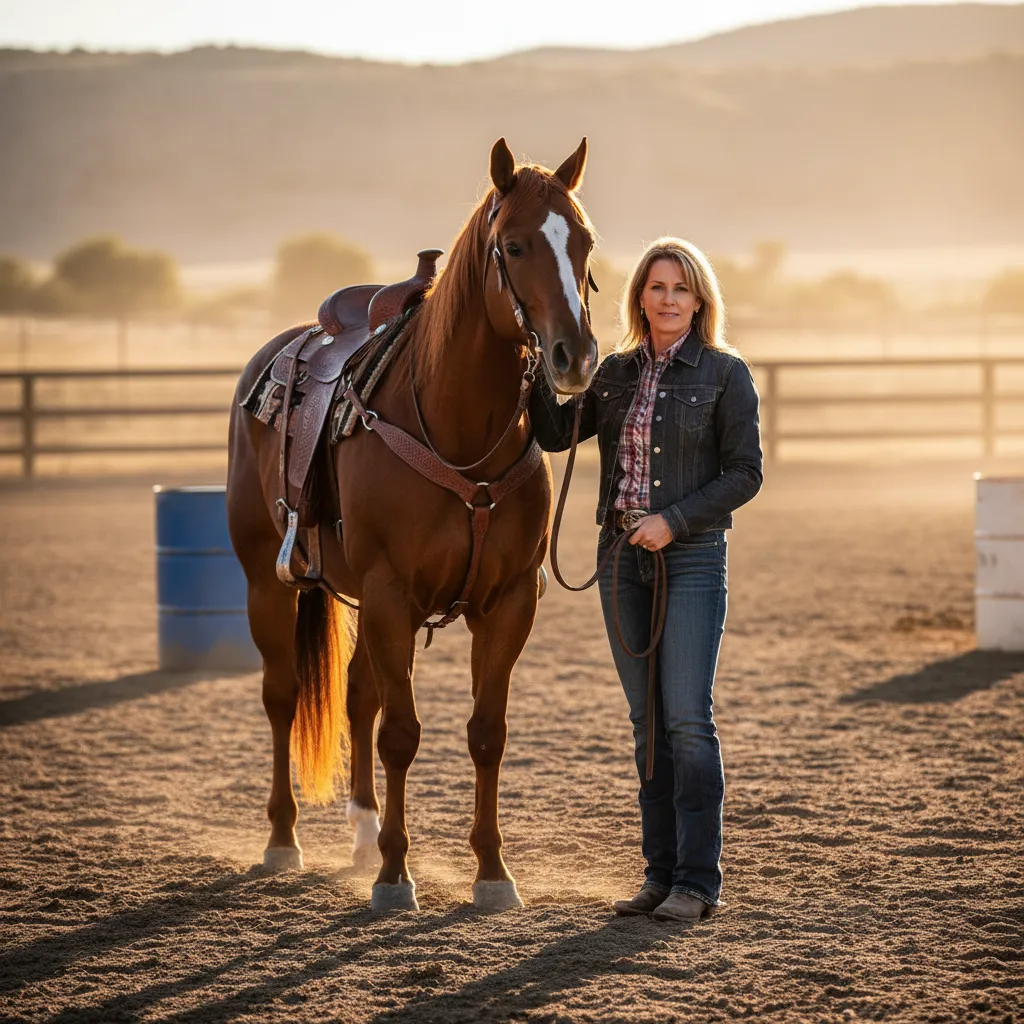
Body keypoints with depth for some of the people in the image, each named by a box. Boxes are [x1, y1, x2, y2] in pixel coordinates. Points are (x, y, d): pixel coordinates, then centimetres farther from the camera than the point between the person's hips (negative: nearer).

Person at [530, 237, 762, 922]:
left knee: (687, 718, -9)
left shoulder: (725, 374, -4)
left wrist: (674, 520, -16)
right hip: (622, 558, 5)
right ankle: (662, 872, 14)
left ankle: (698, 880, -5)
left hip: (691, 557, -5)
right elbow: (555, 434, 5)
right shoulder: (617, 373, 10)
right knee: (648, 722, 8)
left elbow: (744, 473, -7)